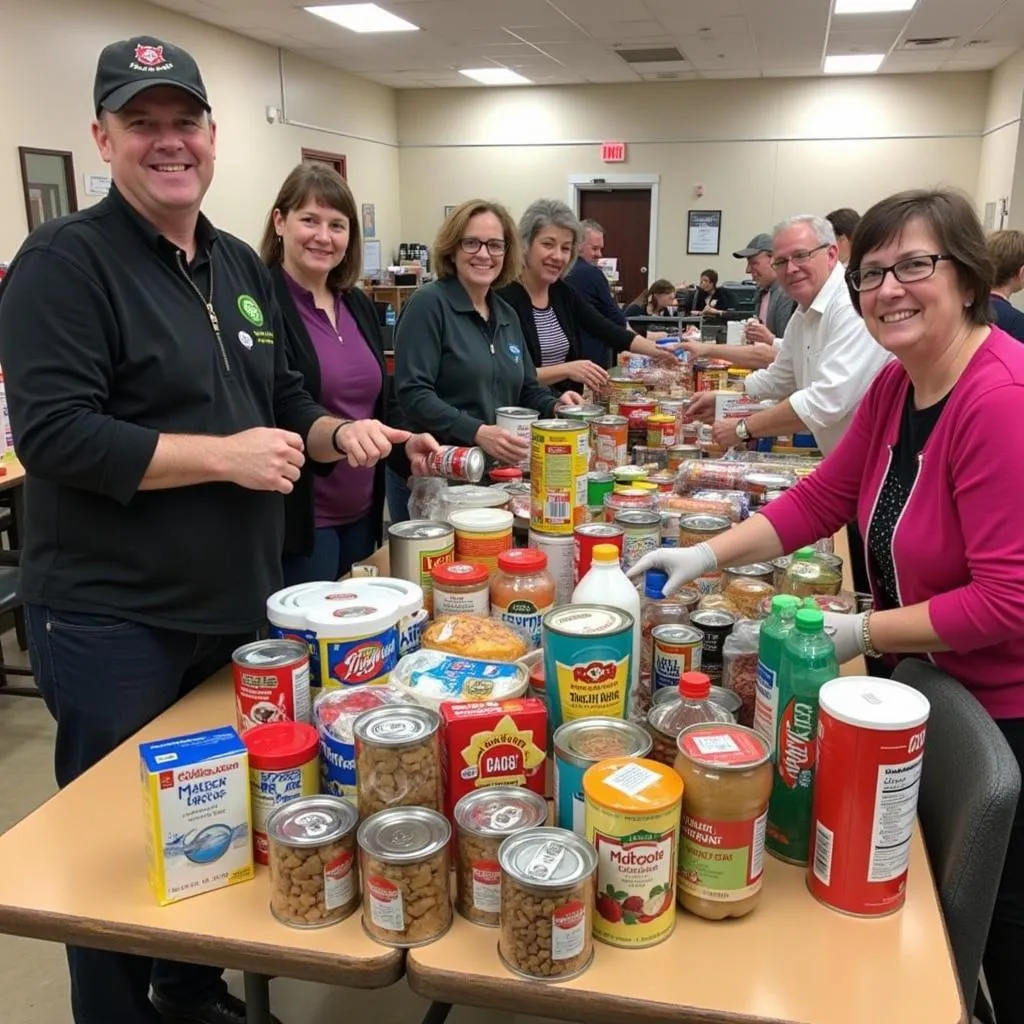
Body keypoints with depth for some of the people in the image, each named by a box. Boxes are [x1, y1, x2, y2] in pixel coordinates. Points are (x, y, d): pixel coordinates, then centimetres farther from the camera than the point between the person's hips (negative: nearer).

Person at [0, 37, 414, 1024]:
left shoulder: (241, 266, 10)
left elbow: (279, 399, 19)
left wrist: (339, 433, 0)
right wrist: (225, 457, -22)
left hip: (236, 605, 8)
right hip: (113, 621, -7)